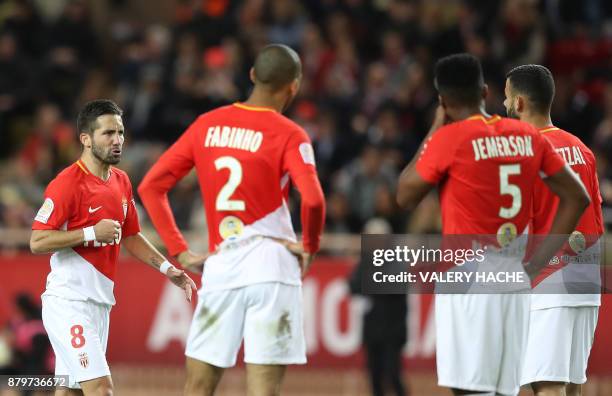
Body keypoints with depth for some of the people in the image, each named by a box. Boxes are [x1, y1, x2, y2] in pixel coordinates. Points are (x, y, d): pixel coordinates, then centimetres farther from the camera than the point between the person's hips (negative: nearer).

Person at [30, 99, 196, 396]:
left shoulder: (121, 182, 11)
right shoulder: (67, 183, -14)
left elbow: (130, 236, 23)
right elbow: (37, 242, -17)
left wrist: (166, 267, 11)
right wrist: (92, 232, -21)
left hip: (100, 303, 8)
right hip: (69, 302, -8)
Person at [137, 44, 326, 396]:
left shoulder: (206, 125, 10)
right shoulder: (289, 135, -5)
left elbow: (151, 186, 9)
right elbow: (313, 199, -20)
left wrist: (180, 252, 9)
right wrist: (310, 247, -2)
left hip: (219, 270, 4)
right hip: (271, 265, -4)